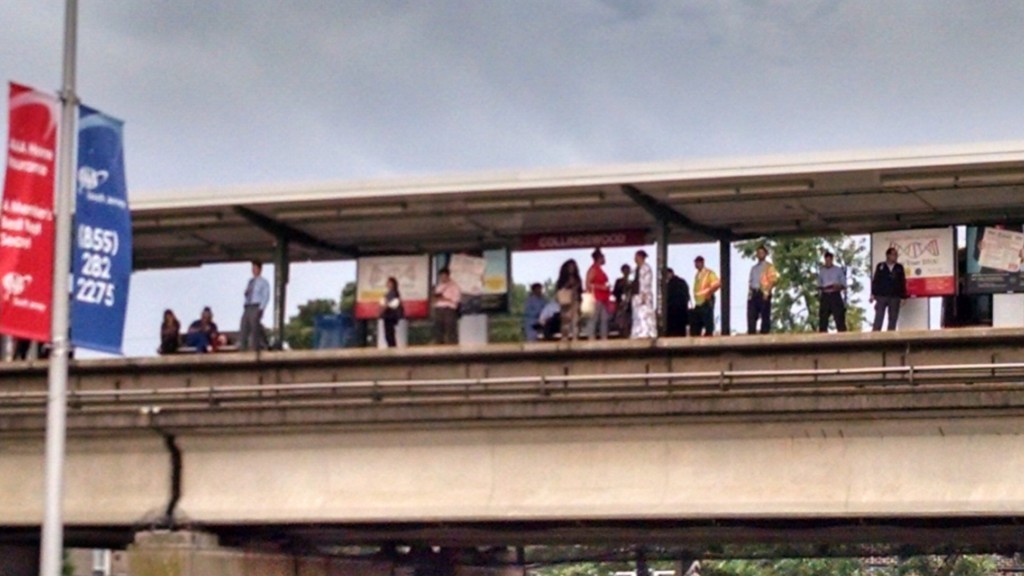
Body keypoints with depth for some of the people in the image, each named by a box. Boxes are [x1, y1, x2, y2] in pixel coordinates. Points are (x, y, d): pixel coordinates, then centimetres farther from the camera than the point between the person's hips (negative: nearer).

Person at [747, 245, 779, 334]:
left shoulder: (769, 266, 5)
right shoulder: (754, 268, 24)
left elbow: (773, 279, -6)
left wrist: (767, 291, -16)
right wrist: (749, 292, 6)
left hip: (763, 293, -6)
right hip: (753, 294, 6)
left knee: (765, 316, -6)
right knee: (751, 316, -3)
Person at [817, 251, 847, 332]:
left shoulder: (839, 270, 4)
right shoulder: (821, 271, 13)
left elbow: (844, 285, 3)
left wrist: (838, 286, -17)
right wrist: (820, 289, -5)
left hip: (835, 296, -3)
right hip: (825, 296, 3)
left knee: (839, 319, -7)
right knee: (823, 318, 1)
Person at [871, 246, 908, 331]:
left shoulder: (899, 268, 9)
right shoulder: (880, 266, 6)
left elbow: (903, 283, 8)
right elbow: (875, 281, 2)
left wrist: (903, 297, 2)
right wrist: (873, 294, -6)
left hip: (895, 297, 2)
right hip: (881, 296, -2)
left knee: (893, 319, 3)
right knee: (878, 318, -6)